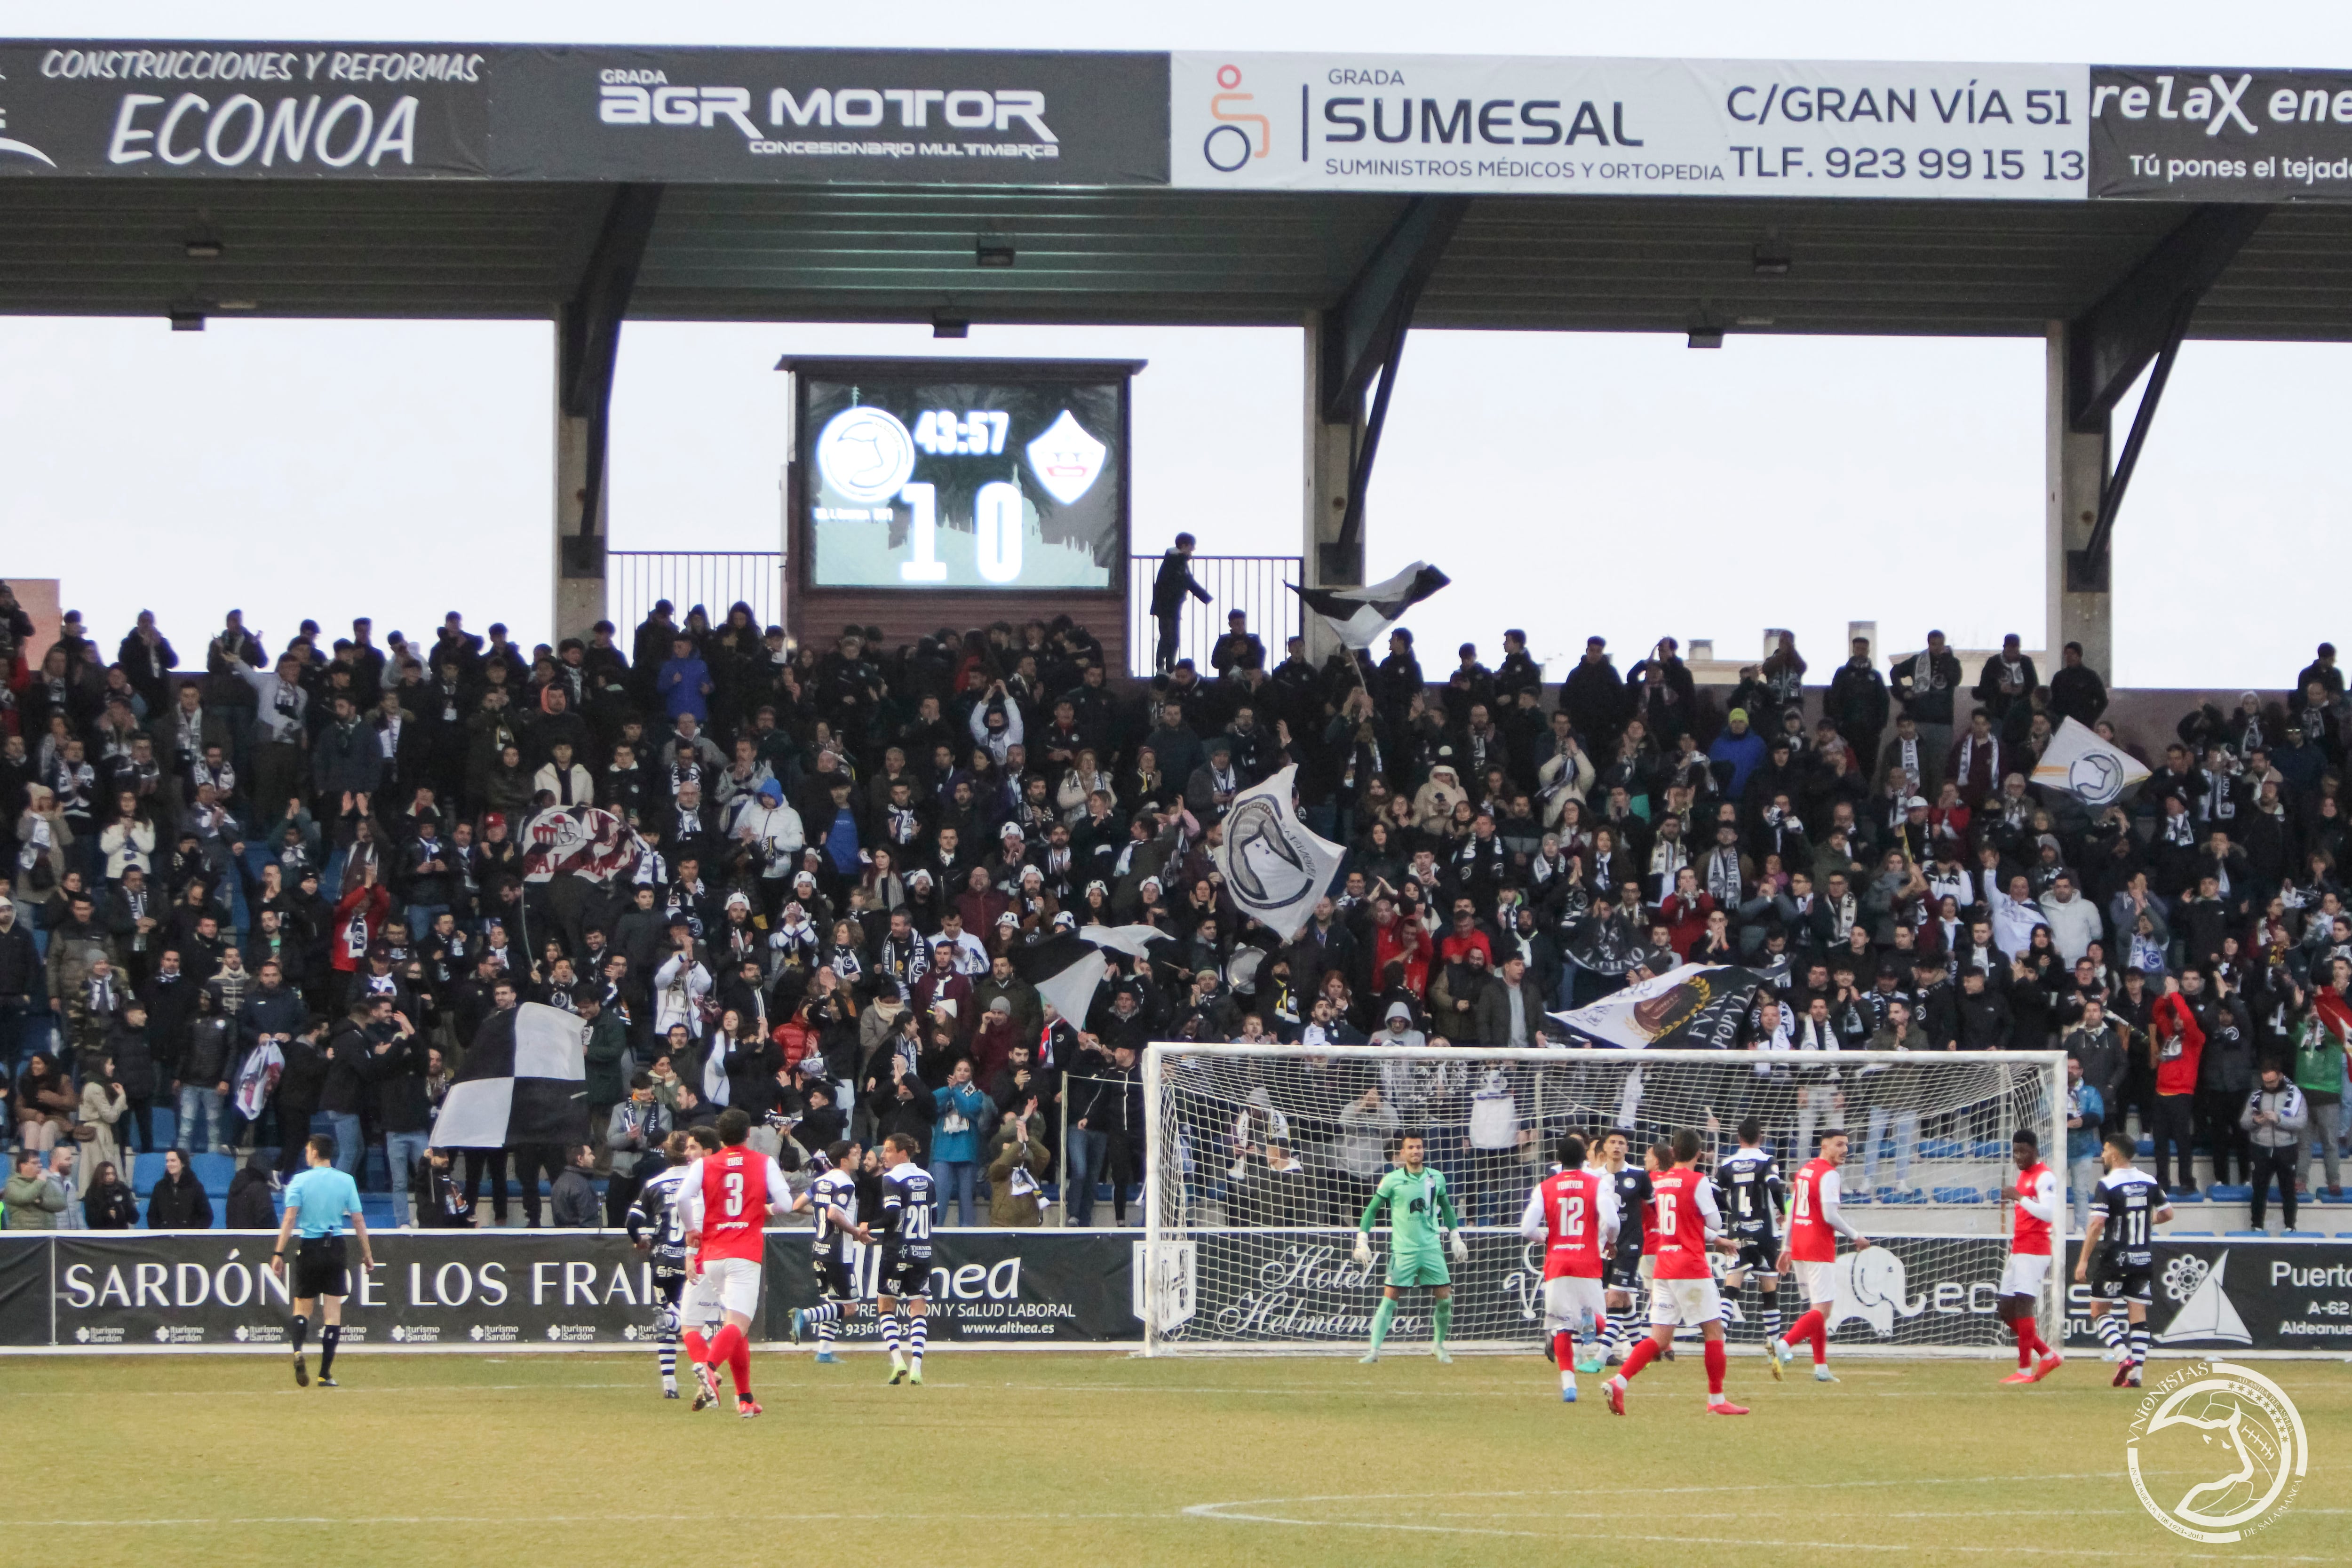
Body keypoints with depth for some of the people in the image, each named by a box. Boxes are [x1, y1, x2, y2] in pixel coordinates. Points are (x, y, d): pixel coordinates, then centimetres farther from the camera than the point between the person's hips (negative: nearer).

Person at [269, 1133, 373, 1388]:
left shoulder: (300, 1181, -4)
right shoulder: (346, 1181, 1)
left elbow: (289, 1219, -10)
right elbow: (358, 1220, 2)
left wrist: (279, 1254, -9)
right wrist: (367, 1253, 10)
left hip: (308, 1249, -1)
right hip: (336, 1249, 1)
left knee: (302, 1308, 12)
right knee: (334, 1311, 4)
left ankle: (298, 1351, -17)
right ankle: (325, 1374, 0)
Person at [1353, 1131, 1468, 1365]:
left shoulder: (1436, 1178, 6)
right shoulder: (1392, 1180, -4)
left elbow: (1446, 1208, 21)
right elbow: (1372, 1210, 2)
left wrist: (1456, 1238, 19)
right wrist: (1362, 1241, -6)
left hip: (1432, 1248, 3)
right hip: (1403, 1251, -3)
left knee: (1445, 1298, 0)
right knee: (1390, 1299, -8)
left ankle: (1438, 1345, 20)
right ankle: (1375, 1349, -4)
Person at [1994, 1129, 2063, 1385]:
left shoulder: (2045, 1177, -11)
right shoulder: (2022, 1175, 18)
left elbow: (2048, 1213, -25)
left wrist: (2018, 1197, -24)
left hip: (2035, 1251, -10)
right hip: (2018, 1251, 10)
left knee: (2023, 1304, -15)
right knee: (2006, 1309, 10)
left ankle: (2025, 1369, -13)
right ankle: (2047, 1354, 18)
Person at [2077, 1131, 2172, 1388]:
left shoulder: (2107, 1185, -12)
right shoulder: (2149, 1182, 5)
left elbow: (2097, 1224, -18)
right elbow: (2167, 1213, 13)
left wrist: (2084, 1261, -16)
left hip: (2115, 1260, -5)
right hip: (2144, 1259, 5)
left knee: (2099, 1310, 6)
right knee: (2139, 1313, 6)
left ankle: (2123, 1356, -13)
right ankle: (2135, 1373, 0)